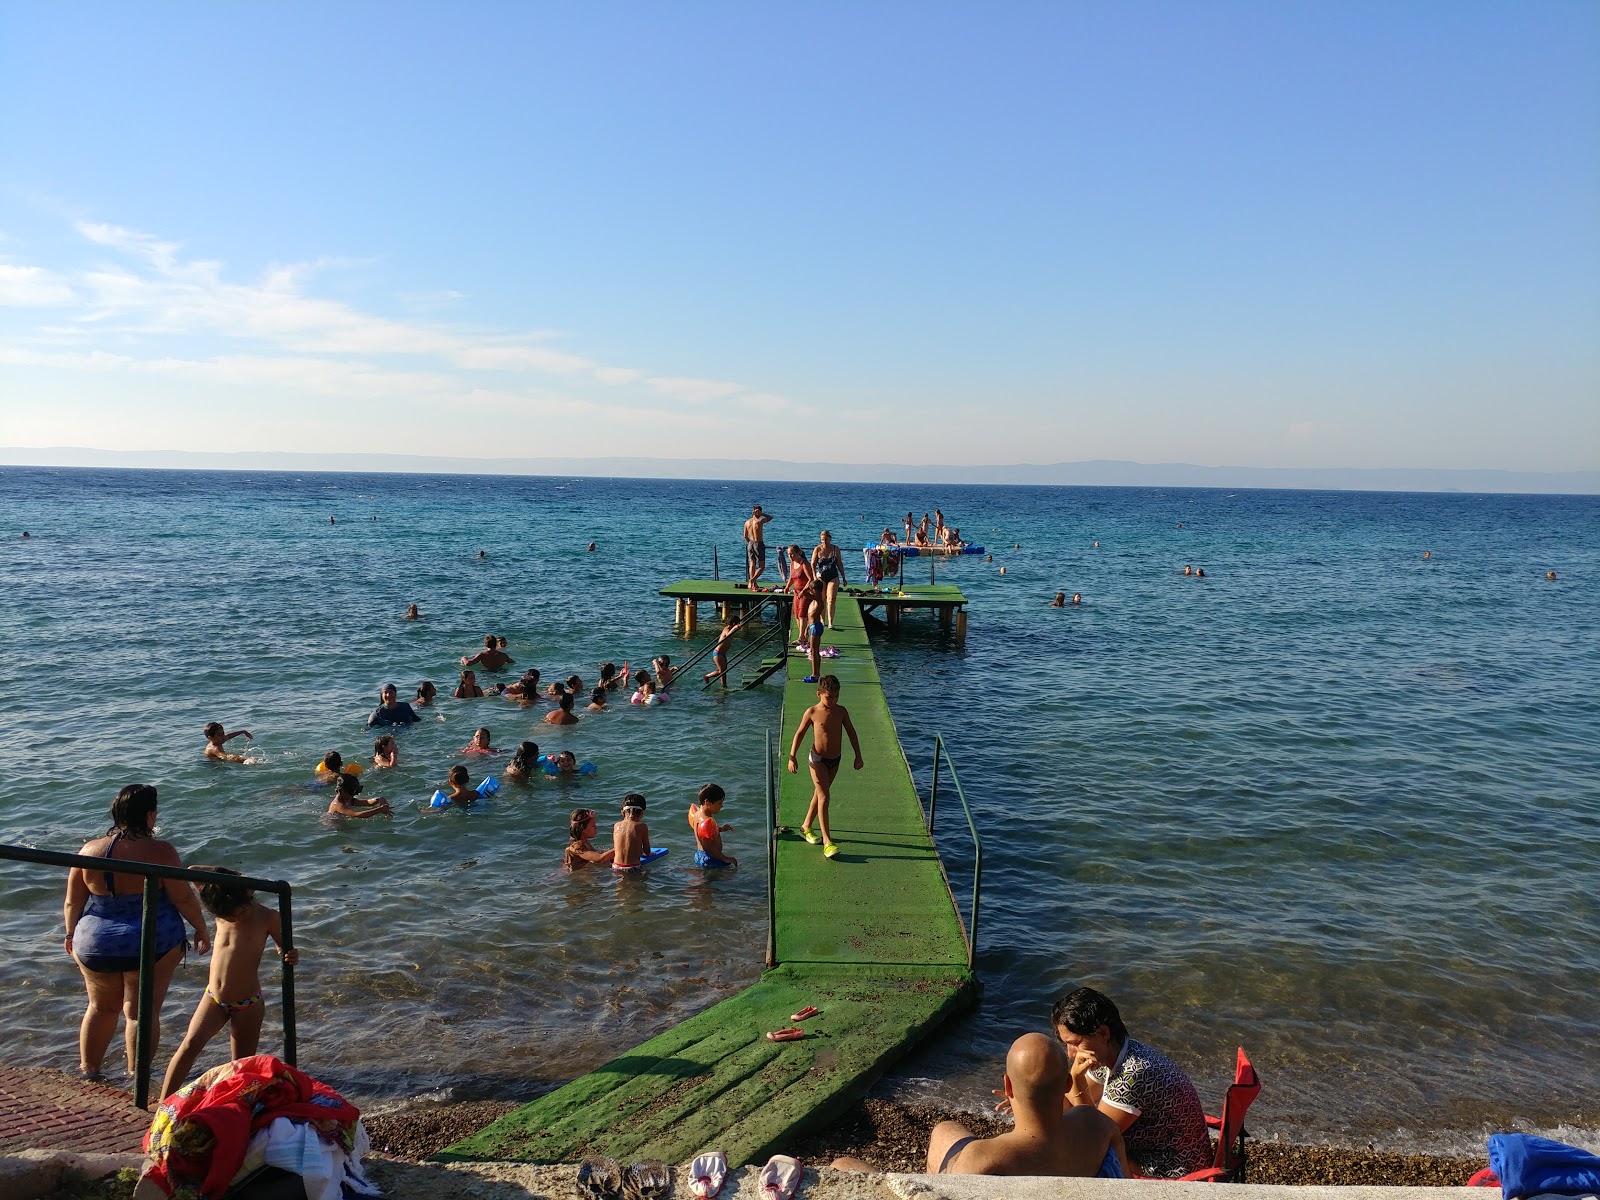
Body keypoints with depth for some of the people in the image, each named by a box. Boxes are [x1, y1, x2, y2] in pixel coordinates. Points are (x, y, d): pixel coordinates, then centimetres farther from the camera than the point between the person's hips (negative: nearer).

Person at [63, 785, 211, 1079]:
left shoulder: (90, 851, -7)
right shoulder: (160, 851, -18)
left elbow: (72, 904, 1)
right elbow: (184, 898, -14)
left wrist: (71, 934, 19)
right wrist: (201, 930, 1)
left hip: (96, 945, 4)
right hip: (153, 945, -3)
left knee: (102, 1008, 24)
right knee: (142, 1011, 9)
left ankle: (88, 1069, 36)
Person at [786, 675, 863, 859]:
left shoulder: (841, 711, -2)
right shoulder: (812, 712, -12)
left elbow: (851, 732, 8)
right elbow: (799, 734, -4)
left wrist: (858, 755, 8)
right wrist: (792, 757, -8)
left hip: (835, 760, 5)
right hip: (818, 759, -5)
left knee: (819, 794, 18)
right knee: (824, 797, -12)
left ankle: (806, 826, 37)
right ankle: (827, 841, -13)